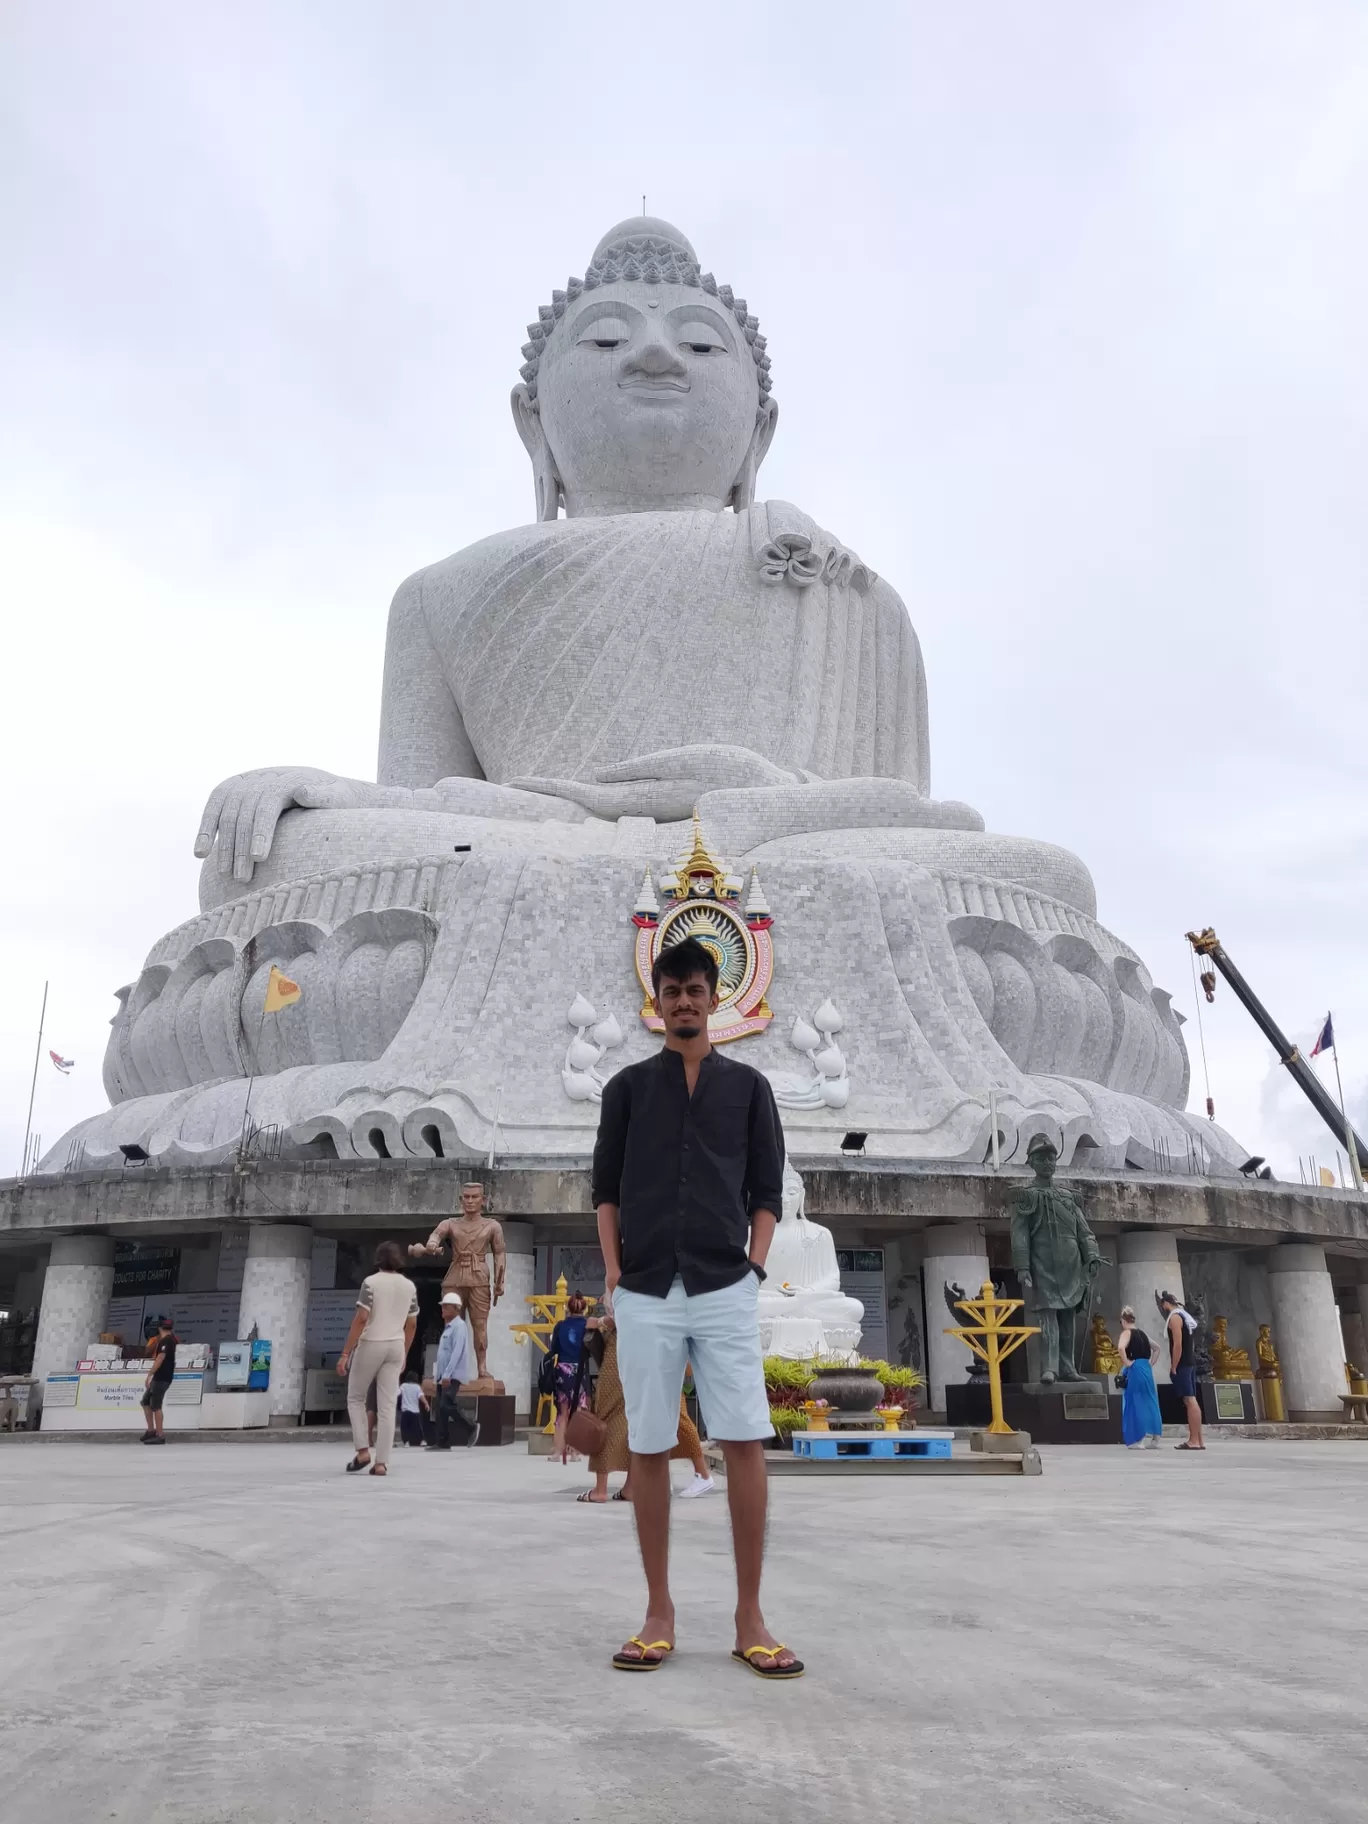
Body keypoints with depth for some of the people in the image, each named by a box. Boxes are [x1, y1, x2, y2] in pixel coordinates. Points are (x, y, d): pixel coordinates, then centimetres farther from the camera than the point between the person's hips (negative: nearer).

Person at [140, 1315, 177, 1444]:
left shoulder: (165, 1340, -14)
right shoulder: (170, 1339, 16)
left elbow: (160, 1358, -23)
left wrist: (149, 1374, -24)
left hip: (162, 1377, -10)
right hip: (159, 1377, 10)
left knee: (155, 1406, -7)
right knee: (145, 1402, 16)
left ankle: (160, 1435, -6)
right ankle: (151, 1430, 18)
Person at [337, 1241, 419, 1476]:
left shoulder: (371, 1282, -9)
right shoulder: (410, 1286, 7)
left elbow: (361, 1319, -15)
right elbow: (411, 1324, 11)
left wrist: (345, 1353, -12)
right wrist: (404, 1354, 22)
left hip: (371, 1345, -4)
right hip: (395, 1347, 4)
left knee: (355, 1398, 15)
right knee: (387, 1406, 3)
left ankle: (362, 1450, 5)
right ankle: (381, 1463, 0)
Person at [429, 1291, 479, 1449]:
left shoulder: (459, 1326, -12)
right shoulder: (448, 1327, 18)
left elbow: (457, 1352, -20)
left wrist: (447, 1374, -24)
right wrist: (437, 1373, 17)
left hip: (453, 1375, -9)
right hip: (443, 1376, 9)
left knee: (447, 1406, -16)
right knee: (441, 1409, 5)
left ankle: (471, 1429, 0)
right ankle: (442, 1442, 7)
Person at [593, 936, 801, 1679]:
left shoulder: (748, 1087, 8)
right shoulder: (627, 1086, 9)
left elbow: (768, 1190, 9)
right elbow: (605, 1186, 9)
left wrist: (755, 1264, -3)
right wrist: (613, 1270, 0)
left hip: (725, 1290, 0)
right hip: (645, 1294, 1)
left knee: (745, 1444, -4)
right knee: (648, 1450, 5)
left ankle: (750, 1619, 7)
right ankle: (659, 1614, 16)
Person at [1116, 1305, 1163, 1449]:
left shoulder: (1126, 1333, -6)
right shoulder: (1142, 1333, 16)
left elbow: (1121, 1347, -27)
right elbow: (1156, 1348, 28)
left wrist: (1127, 1362, -15)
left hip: (1134, 1370, -7)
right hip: (1147, 1369, 7)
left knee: (1134, 1404, -2)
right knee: (1150, 1403, 9)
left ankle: (1136, 1440, -3)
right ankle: (1154, 1439, 9)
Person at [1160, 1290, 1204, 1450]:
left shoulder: (1174, 1317, -11)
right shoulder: (1186, 1316, 18)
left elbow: (1178, 1345, -19)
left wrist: (1173, 1367, -16)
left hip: (1182, 1365, -10)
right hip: (1190, 1363, 10)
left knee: (1189, 1401, -11)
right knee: (1191, 1401, 9)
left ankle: (1194, 1441, -14)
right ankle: (1197, 1440, 10)